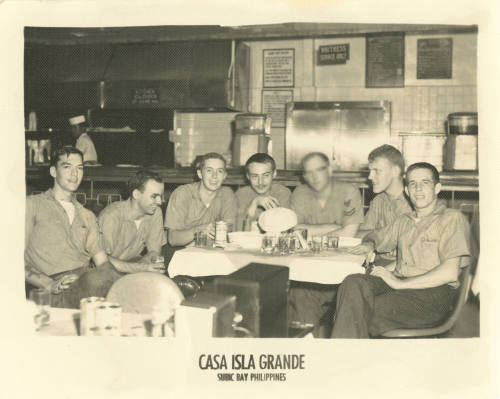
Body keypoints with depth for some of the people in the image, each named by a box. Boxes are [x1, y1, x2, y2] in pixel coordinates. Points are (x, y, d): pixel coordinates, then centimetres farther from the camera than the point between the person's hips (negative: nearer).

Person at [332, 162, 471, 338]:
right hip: (399, 285, 6)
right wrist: (369, 244, 13)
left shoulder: (452, 218, 2)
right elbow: (376, 236, 41)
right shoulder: (403, 221, 24)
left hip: (433, 293, -5)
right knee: (353, 283, -29)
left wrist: (400, 283, -12)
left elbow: (450, 273, -9)